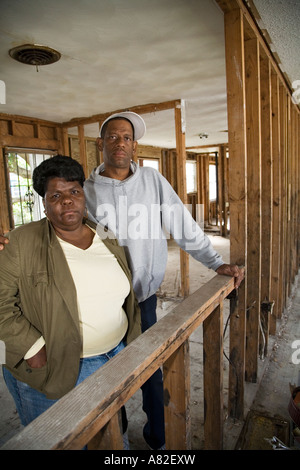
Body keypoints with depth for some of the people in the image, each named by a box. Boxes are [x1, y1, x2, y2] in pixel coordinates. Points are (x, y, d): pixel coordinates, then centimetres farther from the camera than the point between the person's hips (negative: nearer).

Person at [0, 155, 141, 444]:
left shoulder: (107, 238, 2)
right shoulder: (24, 242, -12)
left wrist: (133, 344, 6)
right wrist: (34, 350, -19)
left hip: (115, 358, 5)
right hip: (53, 371, -4)